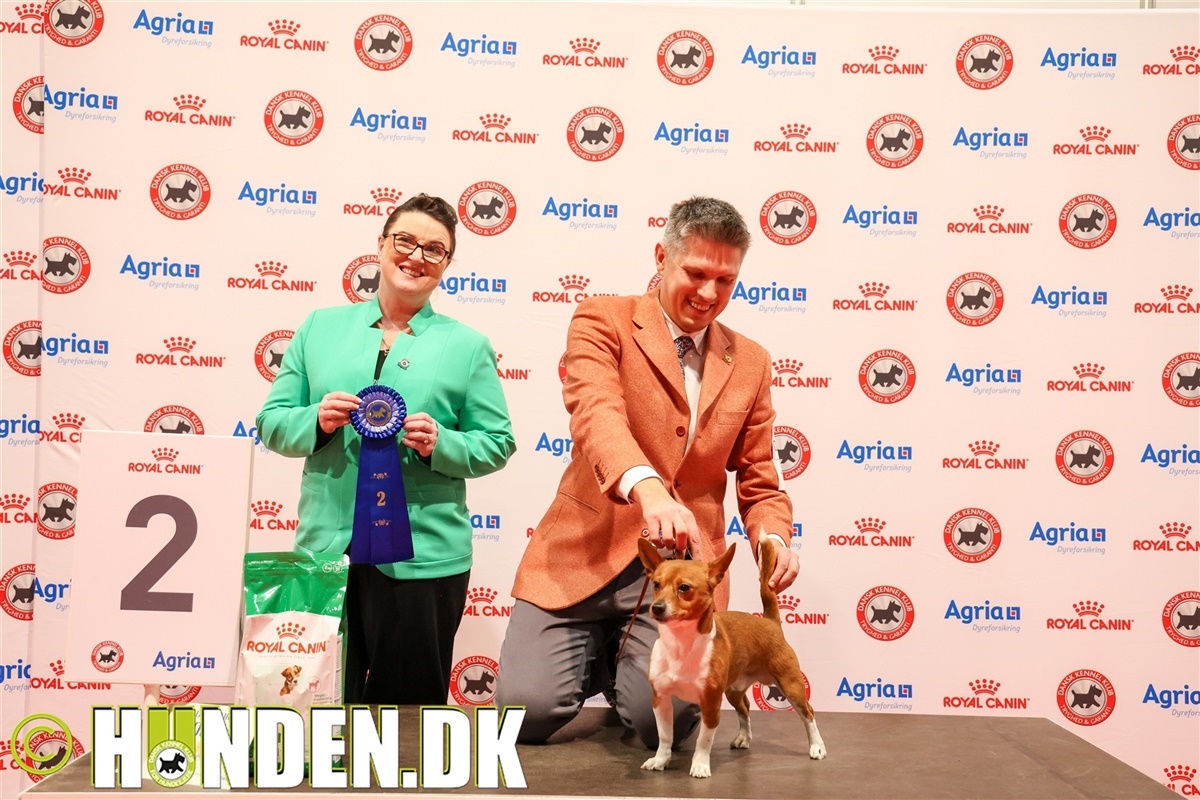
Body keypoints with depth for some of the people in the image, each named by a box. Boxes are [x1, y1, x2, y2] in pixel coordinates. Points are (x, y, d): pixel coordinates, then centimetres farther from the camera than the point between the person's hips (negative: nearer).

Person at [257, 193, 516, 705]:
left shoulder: (467, 346, 6)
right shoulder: (321, 328, 11)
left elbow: (496, 444, 4)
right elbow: (272, 421, 10)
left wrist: (440, 444, -14)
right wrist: (317, 421, -10)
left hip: (423, 559, -1)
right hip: (325, 547, 2)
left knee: (408, 701, 9)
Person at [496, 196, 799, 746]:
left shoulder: (750, 364, 11)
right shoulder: (603, 320, -2)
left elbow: (758, 483, 14)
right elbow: (596, 413, -21)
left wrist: (774, 540, -10)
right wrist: (648, 489, -41)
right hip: (585, 555, -2)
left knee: (666, 721, -14)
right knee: (525, 709, -12)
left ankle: (627, 667, 22)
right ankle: (598, 659, 23)